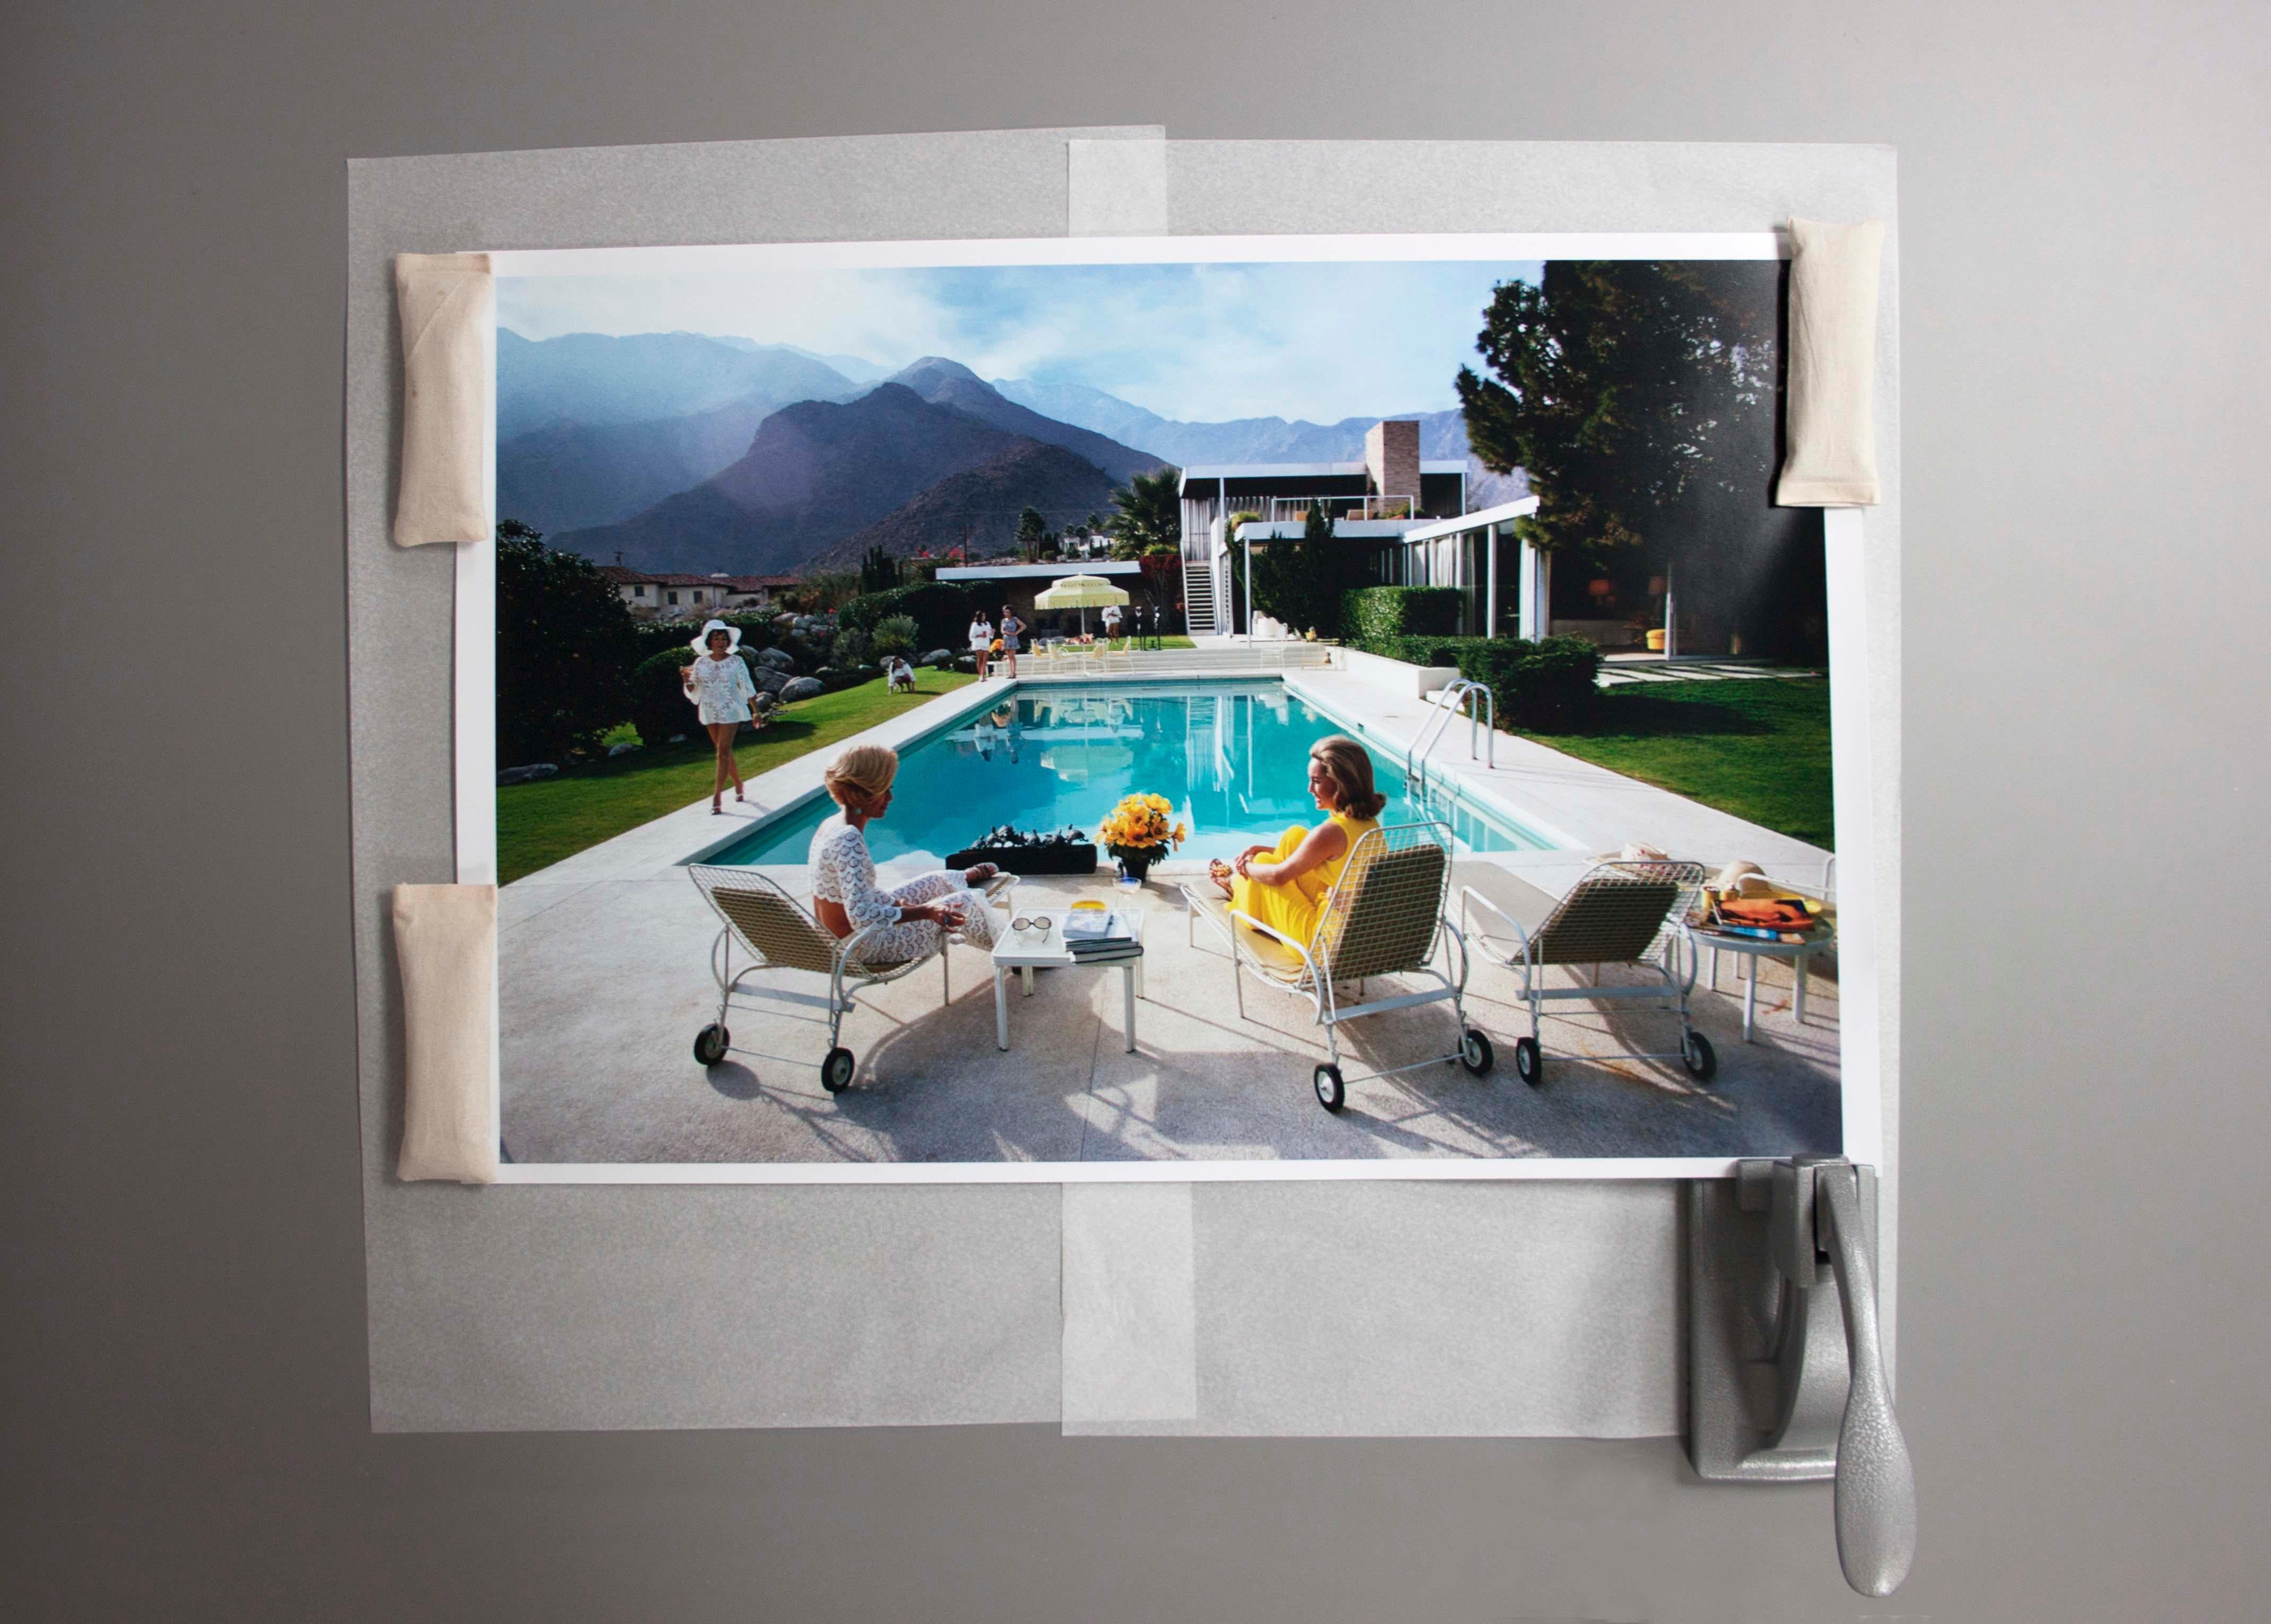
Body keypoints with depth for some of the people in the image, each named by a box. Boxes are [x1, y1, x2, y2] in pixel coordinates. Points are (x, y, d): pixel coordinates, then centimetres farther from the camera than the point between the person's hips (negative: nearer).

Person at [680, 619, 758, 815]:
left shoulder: (736, 662, -5)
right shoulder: (701, 663, 2)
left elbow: (747, 688, 1)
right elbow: (694, 691, 6)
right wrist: (687, 681, -15)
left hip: (730, 712, -4)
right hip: (710, 713, 4)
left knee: (723, 752, -9)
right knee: (724, 752, 13)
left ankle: (717, 797, -11)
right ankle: (738, 785, 31)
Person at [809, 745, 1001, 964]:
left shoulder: (830, 826, 0)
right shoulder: (848, 839, -30)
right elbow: (862, 918, -35)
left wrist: (894, 902, 0)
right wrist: (926, 911, -32)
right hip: (863, 949, -9)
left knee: (938, 882, 25)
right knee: (964, 901, 3)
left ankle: (972, 876, 60)